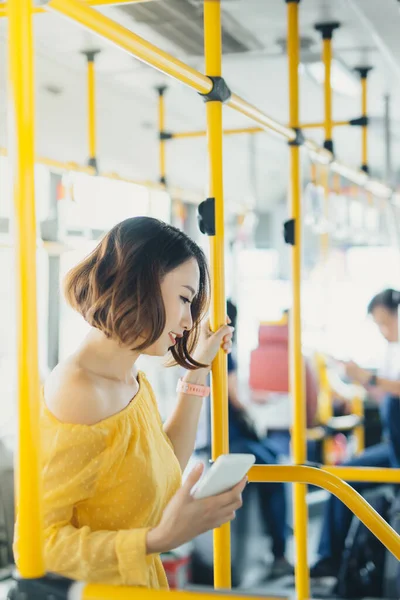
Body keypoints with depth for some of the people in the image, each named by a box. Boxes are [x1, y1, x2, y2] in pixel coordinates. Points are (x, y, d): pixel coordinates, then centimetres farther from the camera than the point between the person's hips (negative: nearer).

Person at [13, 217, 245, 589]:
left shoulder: (135, 383, 1)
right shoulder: (79, 393, -25)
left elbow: (165, 470, 15)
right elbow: (36, 544, -26)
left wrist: (197, 371, 12)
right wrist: (159, 539, -35)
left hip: (143, 582, 9)